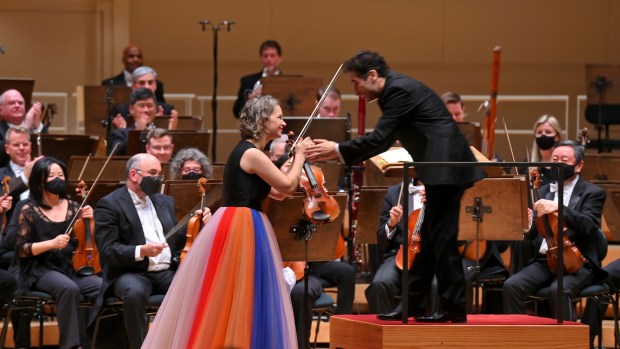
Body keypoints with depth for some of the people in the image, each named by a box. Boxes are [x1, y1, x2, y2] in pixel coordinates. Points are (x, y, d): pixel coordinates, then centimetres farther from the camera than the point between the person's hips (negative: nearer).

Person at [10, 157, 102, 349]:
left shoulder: (73, 208, 10)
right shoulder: (29, 210, -1)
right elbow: (21, 249, -6)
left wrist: (88, 221, -7)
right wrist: (51, 243, -19)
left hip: (71, 268, 4)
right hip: (42, 270, -4)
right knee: (69, 288, -37)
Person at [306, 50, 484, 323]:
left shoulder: (399, 89, -13)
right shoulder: (397, 89, 19)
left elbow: (380, 138, -17)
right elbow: (384, 140, 22)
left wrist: (338, 149, -9)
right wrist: (338, 152, 14)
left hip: (447, 168, -11)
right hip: (443, 169, 11)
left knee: (442, 238, -7)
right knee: (430, 238, 13)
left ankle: (454, 307, -4)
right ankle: (411, 303, 18)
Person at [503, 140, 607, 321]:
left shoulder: (593, 193, 1)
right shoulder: (545, 191, 18)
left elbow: (588, 226, -17)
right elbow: (533, 232, 14)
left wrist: (559, 207, -33)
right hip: (544, 260, 5)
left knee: (558, 290, -35)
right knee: (512, 286, -22)